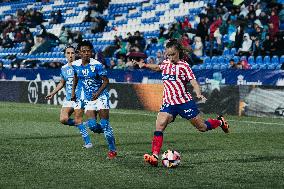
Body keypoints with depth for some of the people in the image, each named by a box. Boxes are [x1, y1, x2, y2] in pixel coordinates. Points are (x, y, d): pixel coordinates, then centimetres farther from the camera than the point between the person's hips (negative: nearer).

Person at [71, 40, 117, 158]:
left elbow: (106, 81, -8)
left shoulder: (97, 65, -13)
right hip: (88, 98, 4)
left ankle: (112, 150, 1)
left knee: (105, 124, -9)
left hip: (101, 95, -4)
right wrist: (73, 91, 22)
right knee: (92, 125, -12)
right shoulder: (76, 65, 1)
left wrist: (98, 93, -19)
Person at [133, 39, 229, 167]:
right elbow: (157, 67, 33)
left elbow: (193, 82, -15)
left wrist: (198, 94, -33)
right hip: (168, 103, 4)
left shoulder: (183, 66, -8)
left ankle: (220, 122, 39)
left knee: (202, 127, 7)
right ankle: (154, 156, -24)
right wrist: (145, 65, 21)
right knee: (159, 126, -19)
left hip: (184, 101, -4)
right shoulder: (166, 64, 8)